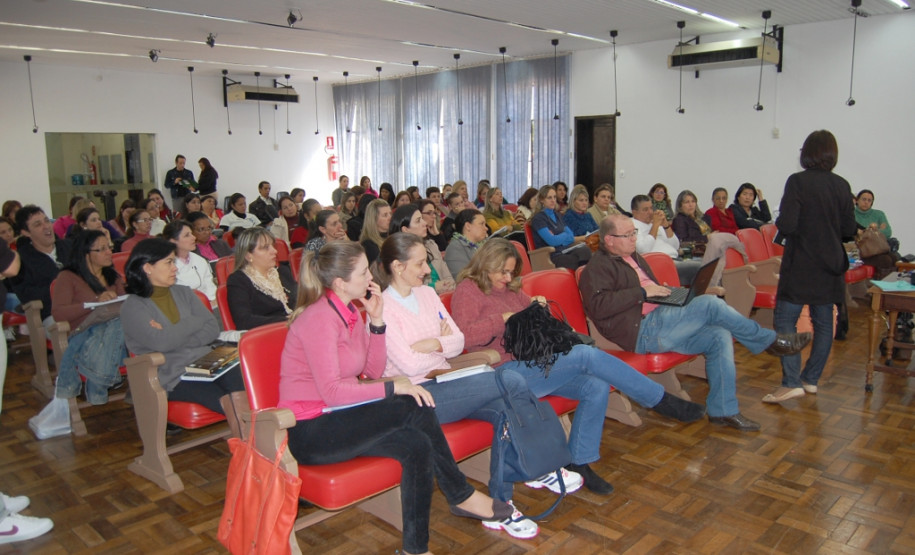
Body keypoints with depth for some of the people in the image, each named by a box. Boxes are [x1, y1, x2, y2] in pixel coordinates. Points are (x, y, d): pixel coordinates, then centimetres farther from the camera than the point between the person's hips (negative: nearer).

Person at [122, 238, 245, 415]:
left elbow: (213, 329, 7)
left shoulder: (183, 292, 17)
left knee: (241, 379, -30)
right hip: (171, 378, -4)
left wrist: (173, 335, -6)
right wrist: (195, 321, -1)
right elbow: (161, 342, -15)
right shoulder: (133, 306, 2)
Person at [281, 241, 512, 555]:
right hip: (310, 432, -8)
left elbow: (372, 371, 8)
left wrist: (377, 321, -3)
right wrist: (394, 388, -23)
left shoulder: (349, 312, 8)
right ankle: (461, 496, -5)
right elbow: (331, 391, -25)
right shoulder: (319, 318, -19)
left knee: (416, 444, -15)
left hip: (336, 418, 8)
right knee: (415, 409, -22)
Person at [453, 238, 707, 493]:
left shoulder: (509, 289, 22)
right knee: (587, 355, -21)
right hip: (507, 372, -9)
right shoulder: (467, 291, -2)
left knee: (596, 387, -13)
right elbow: (464, 336, -18)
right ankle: (661, 401, -8)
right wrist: (504, 318, -19)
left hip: (533, 364, 9)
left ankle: (578, 463, -3)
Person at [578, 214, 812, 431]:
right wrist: (642, 292, -20)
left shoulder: (633, 258, 23)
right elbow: (598, 306, -22)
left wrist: (668, 292, 11)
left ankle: (722, 409, -1)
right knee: (710, 304, -19)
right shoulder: (597, 268, -6)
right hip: (642, 331, -10)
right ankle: (772, 341, 1)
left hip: (658, 322, 10)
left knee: (720, 336, -8)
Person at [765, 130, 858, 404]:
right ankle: (811, 379, 21)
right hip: (831, 265, 6)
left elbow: (786, 225, -20)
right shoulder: (842, 186, 3)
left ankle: (791, 382, -9)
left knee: (785, 320, -3)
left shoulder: (798, 181, -14)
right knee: (823, 322, 12)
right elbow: (849, 229, 8)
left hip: (800, 265, -6)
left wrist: (779, 222, 1)